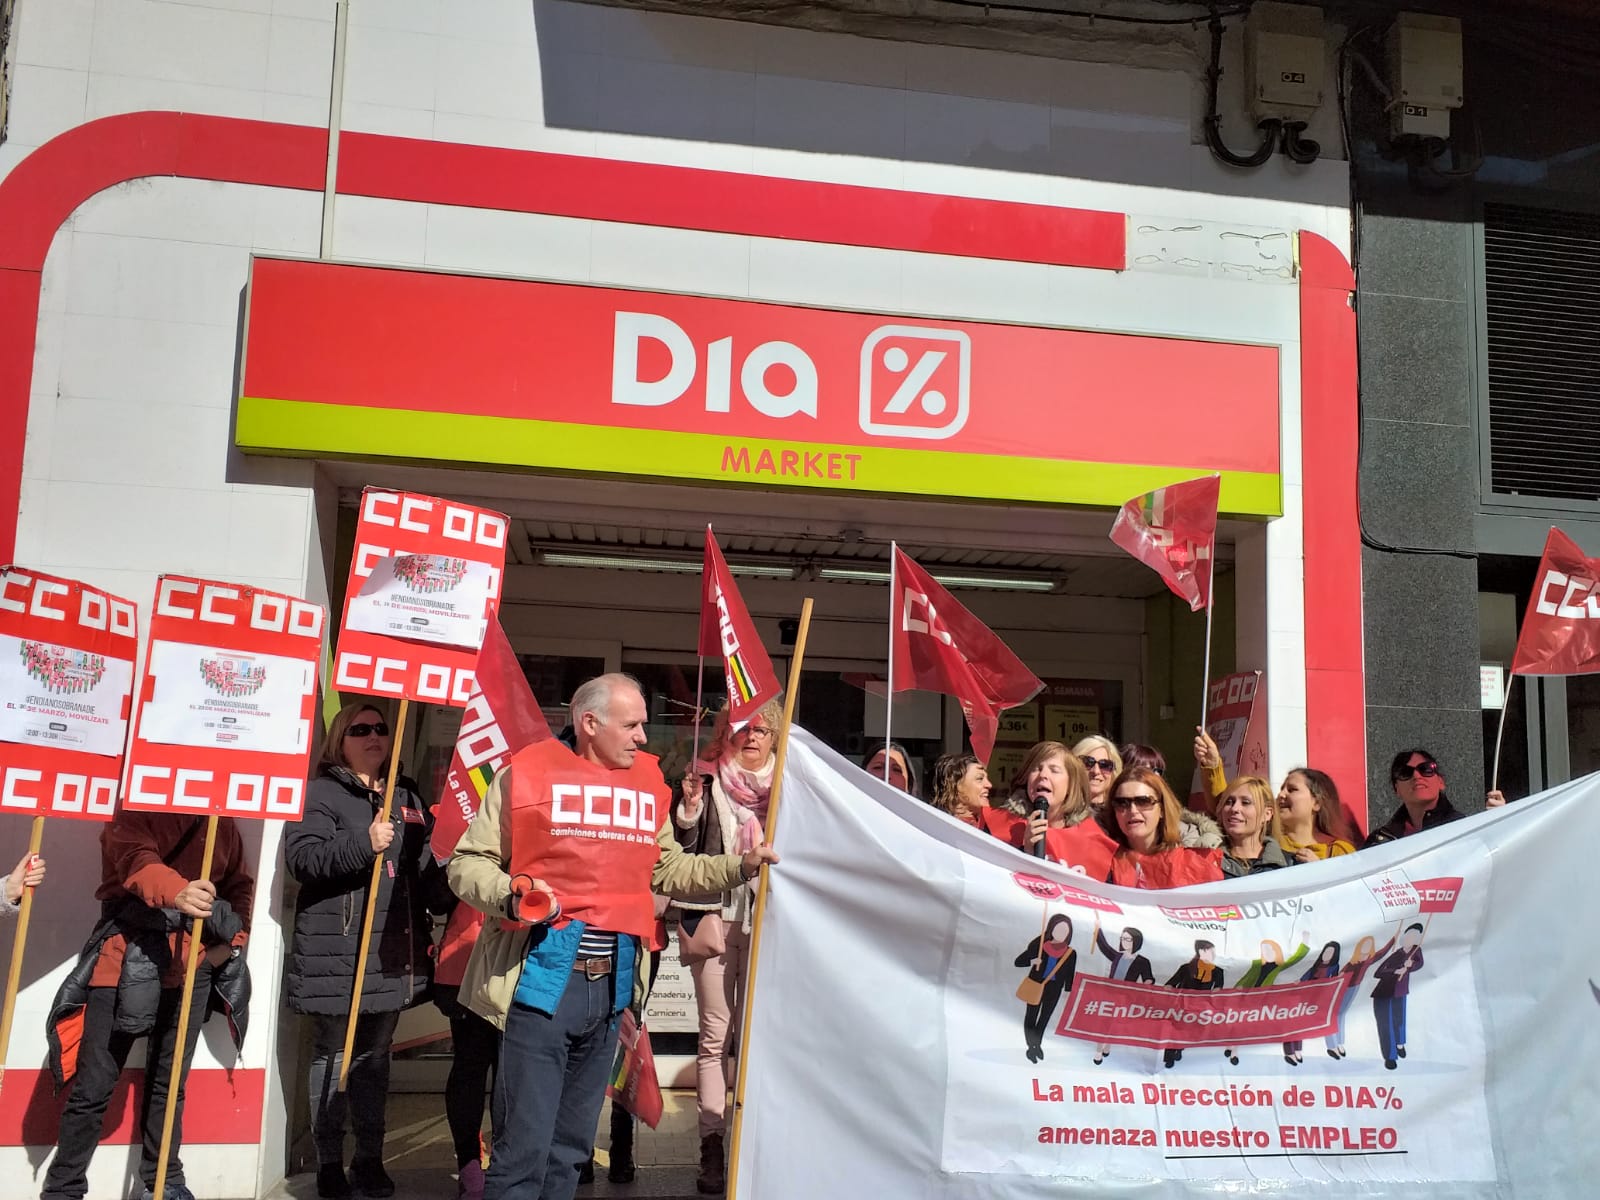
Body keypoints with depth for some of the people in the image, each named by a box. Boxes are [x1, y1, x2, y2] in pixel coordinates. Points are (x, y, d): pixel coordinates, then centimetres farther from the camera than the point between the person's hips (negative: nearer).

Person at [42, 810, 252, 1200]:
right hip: (127, 960, -4)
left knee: (170, 1082, 12)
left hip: (193, 967, 4)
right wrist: (177, 893, -46)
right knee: (94, 1087, -2)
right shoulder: (134, 810, -5)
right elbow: (137, 860, -26)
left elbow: (240, 884, 20)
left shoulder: (223, 822, 11)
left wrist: (233, 942, 5)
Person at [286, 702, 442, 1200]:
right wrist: (363, 846, -26)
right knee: (334, 1054, 3)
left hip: (394, 951, 5)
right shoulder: (321, 793, -2)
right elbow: (300, 856, -16)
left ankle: (370, 1159, 22)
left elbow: (428, 867, 22)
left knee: (376, 1055, 13)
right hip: (336, 949, -5)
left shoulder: (407, 797, 16)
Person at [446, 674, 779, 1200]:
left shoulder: (648, 781, 11)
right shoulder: (528, 771, -6)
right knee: (524, 1145, -4)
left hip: (611, 984, 6)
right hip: (541, 979, -5)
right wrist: (512, 896, -21)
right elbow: (468, 862, -3)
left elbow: (668, 869, 20)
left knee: (571, 1144, 16)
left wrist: (739, 866, 9)